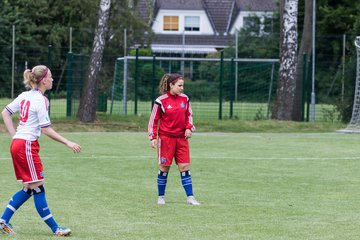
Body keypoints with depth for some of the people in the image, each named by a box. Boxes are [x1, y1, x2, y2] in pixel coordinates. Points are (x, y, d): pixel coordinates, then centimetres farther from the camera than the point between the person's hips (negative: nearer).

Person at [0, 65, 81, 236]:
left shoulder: (25, 96, 10)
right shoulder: (41, 100, -15)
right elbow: (46, 130, -17)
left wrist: (14, 135, 15)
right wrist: (67, 143, -14)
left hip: (17, 144, 9)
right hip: (27, 146, -9)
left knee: (29, 188, 14)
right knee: (37, 188, -4)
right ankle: (55, 228, 0)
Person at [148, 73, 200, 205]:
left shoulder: (184, 99, 5)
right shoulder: (161, 101, -8)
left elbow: (189, 115, 16)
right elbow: (153, 120, -3)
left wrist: (189, 128, -2)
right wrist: (153, 137, -8)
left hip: (181, 138, 4)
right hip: (166, 138, -4)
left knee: (185, 167, -1)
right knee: (164, 168, 2)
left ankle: (190, 197, 2)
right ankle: (161, 197, 15)